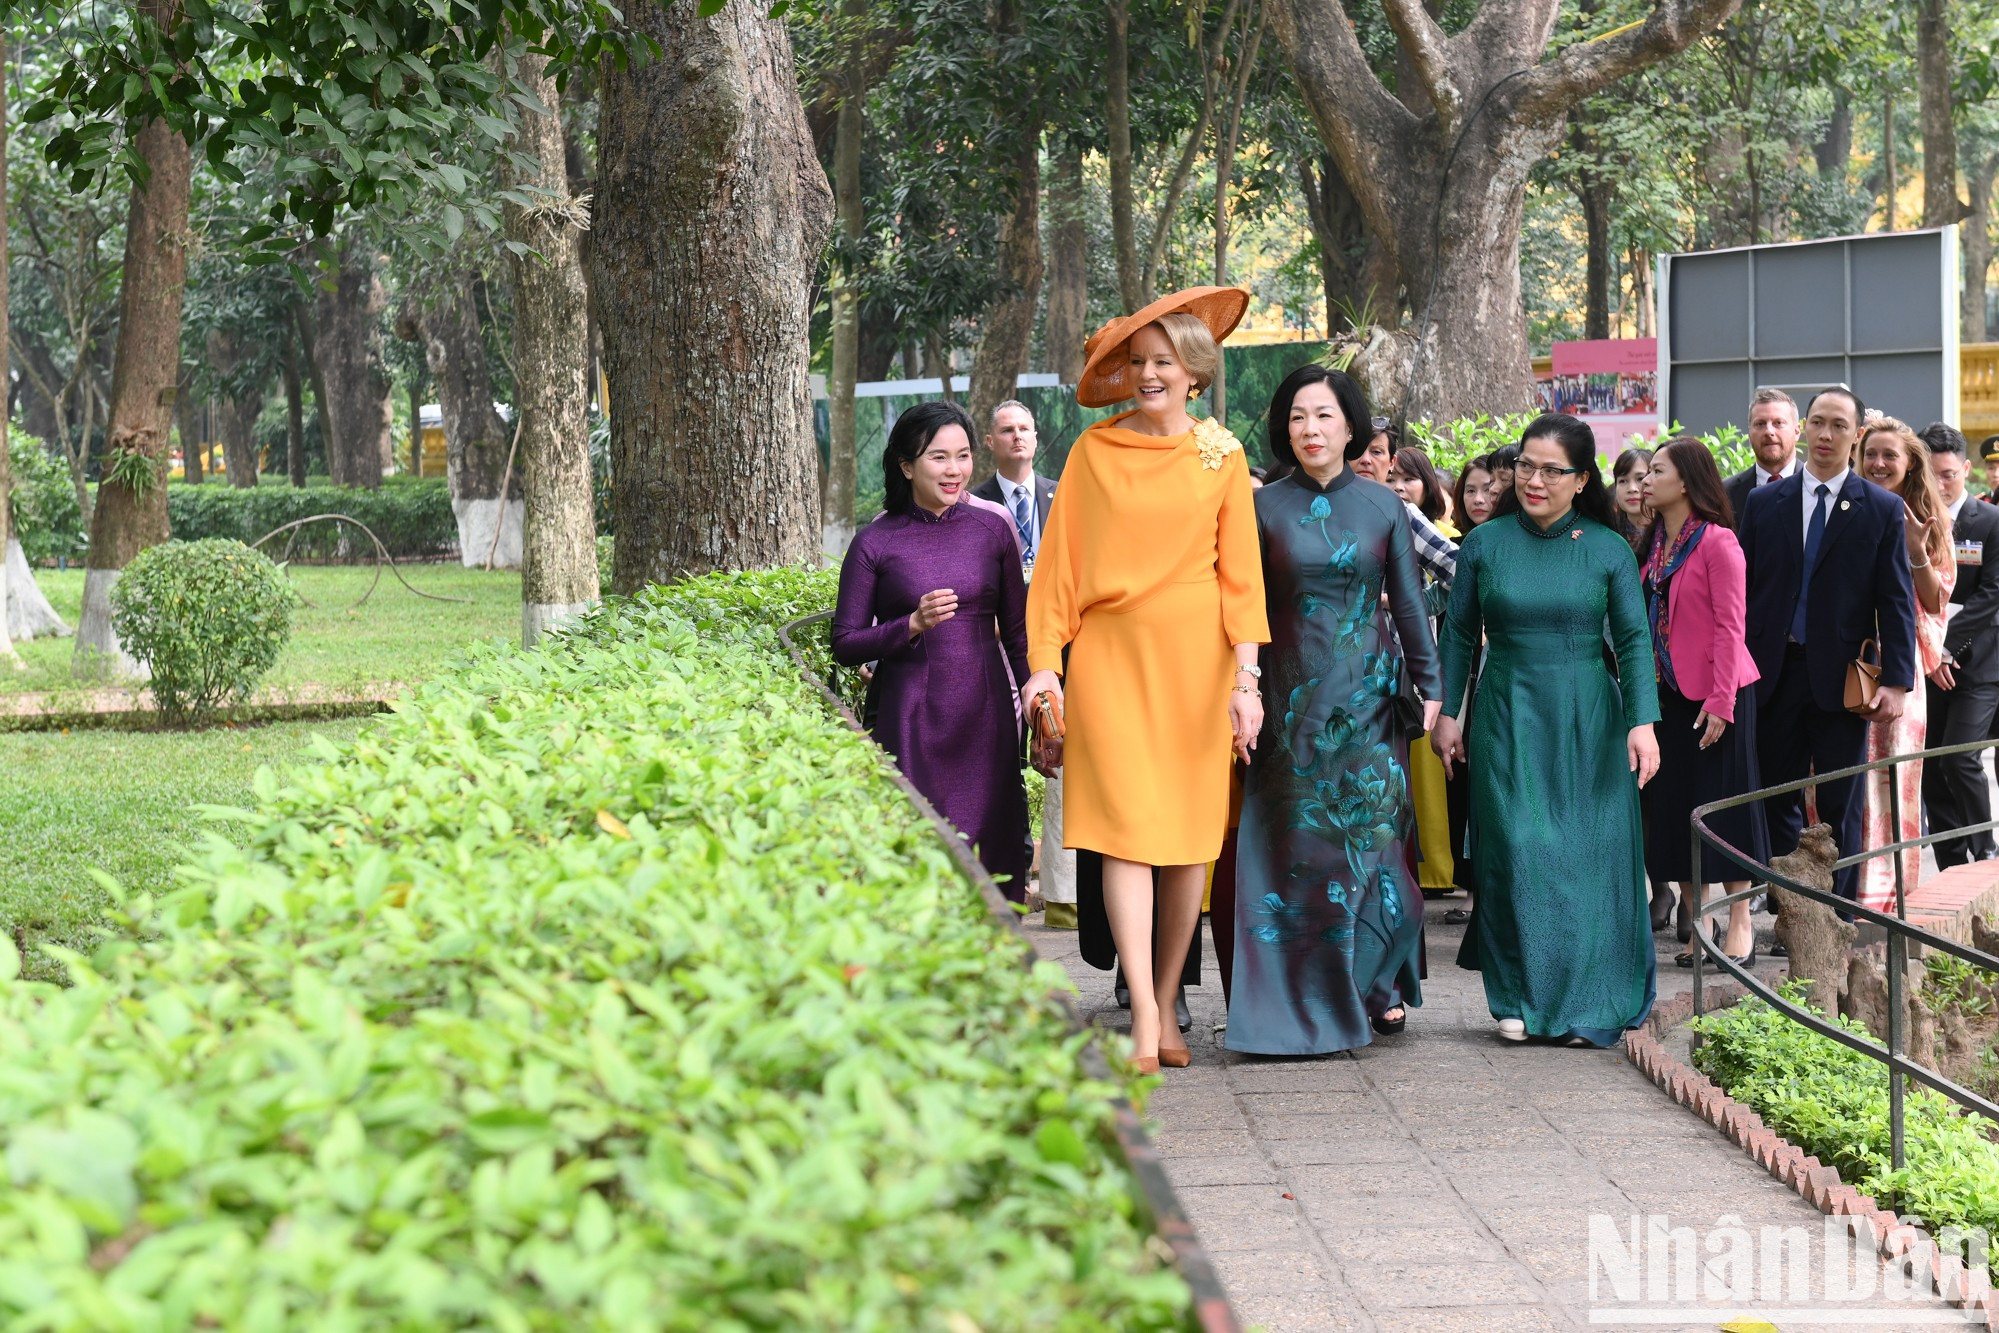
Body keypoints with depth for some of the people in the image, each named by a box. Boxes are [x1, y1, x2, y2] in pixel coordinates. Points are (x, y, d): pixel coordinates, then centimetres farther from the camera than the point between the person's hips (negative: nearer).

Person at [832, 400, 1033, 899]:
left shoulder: (992, 530, 7)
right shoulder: (875, 543, 0)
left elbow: (1017, 632, 14)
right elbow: (846, 644, 0)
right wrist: (913, 624, -14)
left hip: (985, 718, 2)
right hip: (910, 722, -2)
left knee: (990, 857, 1)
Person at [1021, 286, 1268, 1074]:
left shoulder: (1221, 456, 7)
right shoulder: (1093, 452, 6)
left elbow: (1241, 572, 5)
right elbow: (1060, 564, 6)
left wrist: (1246, 678, -3)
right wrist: (1045, 661, -3)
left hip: (1195, 655, 1)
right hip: (1111, 654, -1)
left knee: (1190, 837, 3)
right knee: (1127, 832, -10)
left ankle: (1166, 1011, 14)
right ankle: (1143, 1023, -15)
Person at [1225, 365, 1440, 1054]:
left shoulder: (1383, 506, 4)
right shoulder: (1265, 508, 2)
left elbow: (1409, 603, 6)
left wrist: (1430, 687, 2)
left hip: (1368, 693, 0)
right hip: (1293, 698, 0)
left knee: (1371, 833, -1)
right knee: (1300, 839, -1)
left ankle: (1377, 985, 8)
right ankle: (1303, 1000, 4)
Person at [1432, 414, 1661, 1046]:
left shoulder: (1608, 550, 1)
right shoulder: (1485, 543, 3)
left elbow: (1634, 640, 0)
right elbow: (1459, 635, 8)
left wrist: (1642, 720, -10)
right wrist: (1445, 714, 3)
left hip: (1587, 722, 0)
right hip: (1508, 719, 0)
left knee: (1588, 855, -1)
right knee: (1516, 851, -4)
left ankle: (1584, 1005, 7)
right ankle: (1520, 997, 6)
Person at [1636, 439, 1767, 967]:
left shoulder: (1717, 542, -10)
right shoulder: (1655, 544, 12)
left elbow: (1730, 625, -14)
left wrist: (1722, 700, -19)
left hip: (1715, 693, -7)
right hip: (1668, 693, 7)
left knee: (1724, 803, -3)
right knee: (1675, 808, 7)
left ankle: (1740, 925, 4)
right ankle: (1697, 926, 14)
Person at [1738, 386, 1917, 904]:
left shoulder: (1883, 509, 1)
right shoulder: (1762, 503, 6)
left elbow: (1897, 602, -2)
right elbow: (1741, 589, 7)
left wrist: (1896, 682, -11)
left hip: (1841, 677, -2)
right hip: (1774, 671, 2)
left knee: (1840, 807, 3)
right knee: (1778, 802, 7)